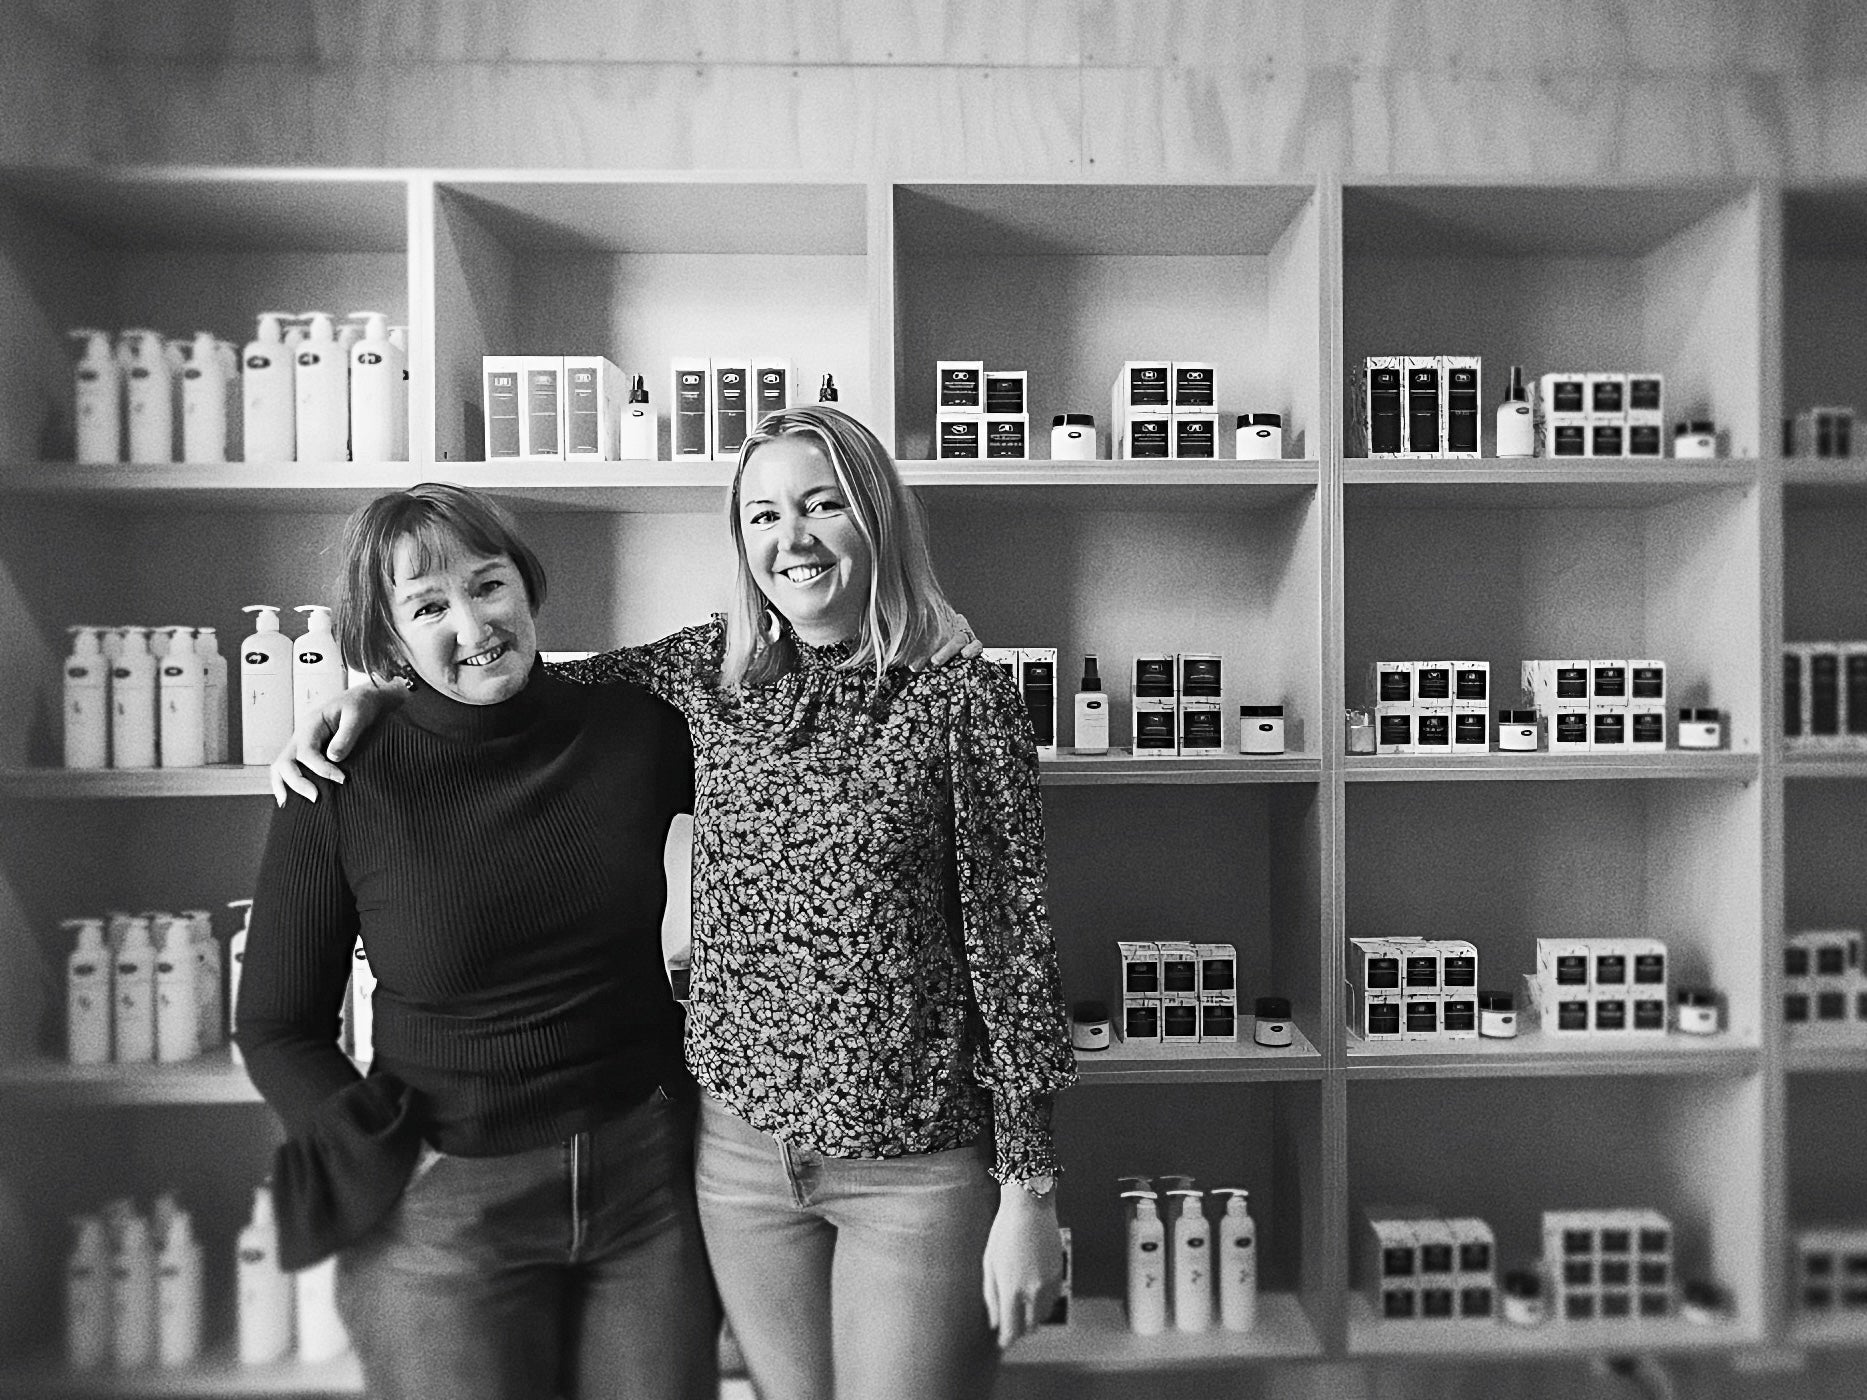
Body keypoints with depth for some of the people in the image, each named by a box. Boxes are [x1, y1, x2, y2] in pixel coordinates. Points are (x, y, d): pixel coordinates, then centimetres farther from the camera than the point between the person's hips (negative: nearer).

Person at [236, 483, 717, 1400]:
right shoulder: (340, 788, -9)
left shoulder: (636, 729, -7)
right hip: (441, 1213, -1)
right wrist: (395, 1162, -10)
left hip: (649, 1178, 2)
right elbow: (276, 1027, 0)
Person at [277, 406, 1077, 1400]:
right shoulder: (708, 669, 2)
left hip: (917, 1162, -3)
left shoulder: (961, 693, -10)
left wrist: (1029, 1188, -8)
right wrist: (368, 694, -1)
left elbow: (1011, 934, -9)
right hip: (739, 1142, 4)